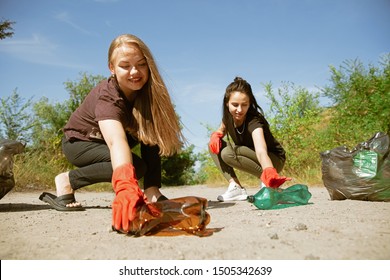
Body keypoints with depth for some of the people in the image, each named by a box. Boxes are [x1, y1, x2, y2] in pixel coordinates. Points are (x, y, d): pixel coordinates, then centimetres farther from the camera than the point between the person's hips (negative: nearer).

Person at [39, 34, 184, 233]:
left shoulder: (146, 92, -19)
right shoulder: (107, 98, -35)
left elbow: (153, 136, -22)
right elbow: (116, 141, -54)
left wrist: (152, 187, -33)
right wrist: (126, 186, -71)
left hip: (104, 140, 6)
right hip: (78, 142, -6)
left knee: (150, 133, -17)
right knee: (136, 166, -28)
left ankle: (151, 190, -5)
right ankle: (67, 181, -13)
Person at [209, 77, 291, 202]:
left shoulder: (254, 121, -32)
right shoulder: (228, 116, -12)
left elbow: (261, 150, -50)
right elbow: (222, 129, 12)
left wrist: (270, 173, -69)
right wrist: (216, 135, -13)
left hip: (274, 160, -7)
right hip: (251, 157, 7)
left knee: (228, 153, -30)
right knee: (214, 145, -10)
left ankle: (268, 180, -17)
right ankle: (235, 187, -13)